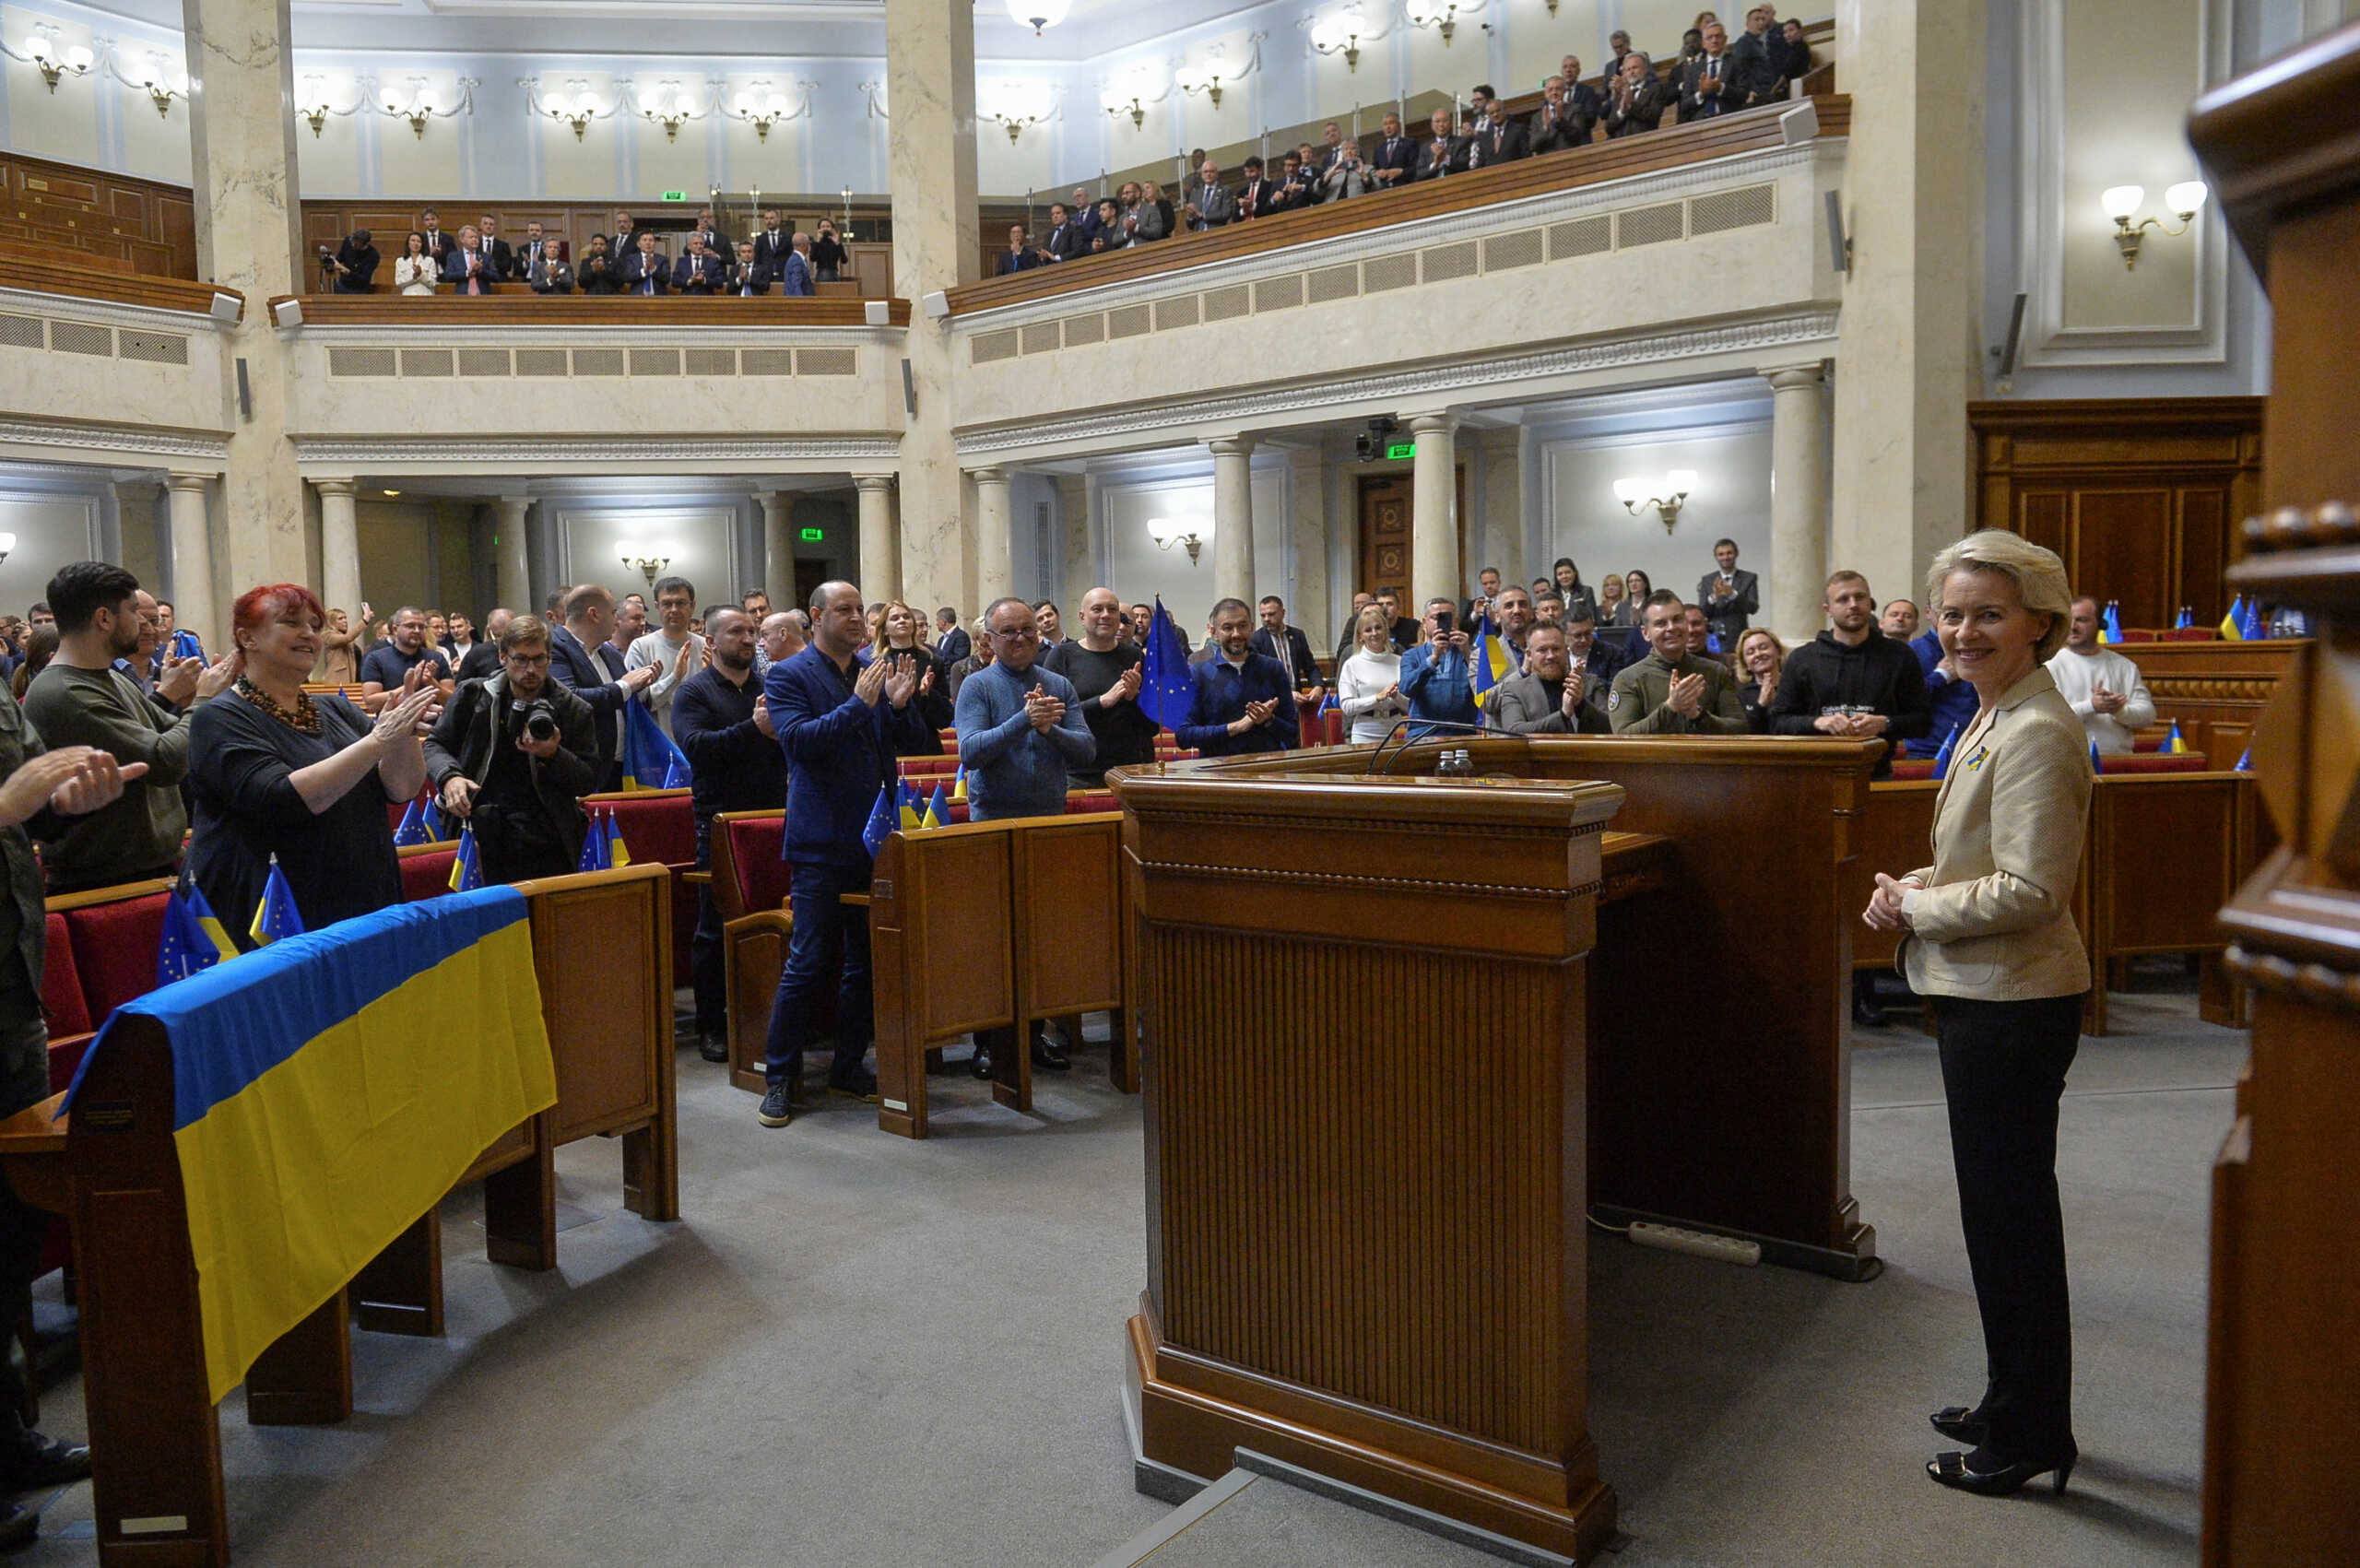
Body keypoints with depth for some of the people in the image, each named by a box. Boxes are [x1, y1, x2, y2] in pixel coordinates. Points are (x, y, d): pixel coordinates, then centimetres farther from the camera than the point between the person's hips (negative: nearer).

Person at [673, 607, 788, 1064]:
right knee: (715, 928, 2)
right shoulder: (695, 692, 1)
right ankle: (711, 1025, 10)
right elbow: (695, 745, -17)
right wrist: (753, 729, -26)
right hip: (719, 820, -4)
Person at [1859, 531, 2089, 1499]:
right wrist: (1917, 884, 6)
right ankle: (2016, 1411, 35)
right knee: (2005, 1212, 20)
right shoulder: (1996, 718, 12)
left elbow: (2027, 891, -23)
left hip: (2013, 1007, -10)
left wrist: (1911, 908, -13)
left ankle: (2028, 1438, 20)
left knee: (2009, 1218, 3)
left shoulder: (2035, 732, -20)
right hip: (1988, 996, 10)